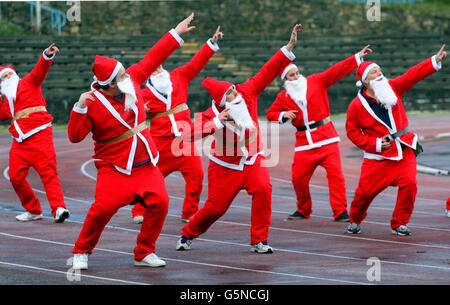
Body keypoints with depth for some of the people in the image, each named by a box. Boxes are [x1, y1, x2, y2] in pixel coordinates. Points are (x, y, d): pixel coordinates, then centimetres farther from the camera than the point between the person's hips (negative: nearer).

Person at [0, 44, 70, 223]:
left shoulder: (28, 82, 10)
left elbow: (40, 70, -6)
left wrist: (47, 55, -25)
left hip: (39, 134, -6)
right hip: (20, 140, 6)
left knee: (48, 172, -16)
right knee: (16, 176, 0)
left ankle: (58, 208, -26)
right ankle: (33, 210, 13)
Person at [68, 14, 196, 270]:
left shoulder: (131, 80, -1)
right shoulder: (93, 103, -16)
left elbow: (152, 59, 10)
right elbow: (75, 136, -19)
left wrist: (176, 34, 11)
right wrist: (79, 108, -32)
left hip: (146, 164, 5)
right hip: (114, 168, -5)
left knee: (159, 202, -11)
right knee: (103, 208, -21)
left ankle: (144, 253, 5)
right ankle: (82, 253, 2)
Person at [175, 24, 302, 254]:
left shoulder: (247, 93, -12)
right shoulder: (213, 115, -22)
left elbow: (267, 73, -13)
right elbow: (191, 132, -35)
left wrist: (289, 47, -19)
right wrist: (217, 122, -42)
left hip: (252, 160, 3)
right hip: (226, 166, -3)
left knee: (263, 188, -25)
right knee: (215, 207, 2)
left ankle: (259, 240, -15)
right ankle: (188, 234, 33)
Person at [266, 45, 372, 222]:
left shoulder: (316, 81, 4)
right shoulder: (283, 97, 8)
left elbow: (338, 70, 1)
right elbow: (271, 114, 16)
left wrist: (358, 57, -6)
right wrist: (283, 116, -5)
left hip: (326, 138, -2)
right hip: (304, 142, 2)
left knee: (335, 173, -13)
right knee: (298, 178, 0)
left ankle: (340, 212, -11)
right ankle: (303, 210, 23)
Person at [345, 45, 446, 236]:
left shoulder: (392, 88, 2)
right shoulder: (356, 105, -7)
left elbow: (413, 75, -4)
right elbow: (352, 132, -1)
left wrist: (435, 61, -15)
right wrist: (375, 144, -11)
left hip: (404, 150, 3)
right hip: (377, 156, -2)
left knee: (409, 183, -15)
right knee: (366, 189, -4)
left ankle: (399, 223, 2)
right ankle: (355, 220, 26)